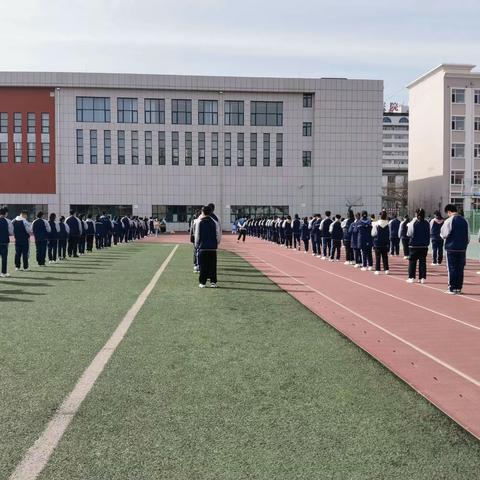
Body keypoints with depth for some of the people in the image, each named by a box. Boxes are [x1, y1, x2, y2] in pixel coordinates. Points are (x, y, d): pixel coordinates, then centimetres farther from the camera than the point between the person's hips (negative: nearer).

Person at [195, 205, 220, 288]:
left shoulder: (199, 222, -4)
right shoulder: (215, 222, -1)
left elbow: (197, 236, -2)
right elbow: (218, 236, 1)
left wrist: (197, 246, 9)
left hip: (202, 247, -1)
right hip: (213, 248, 1)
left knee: (203, 266, 4)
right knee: (212, 266, 6)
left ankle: (202, 282, 4)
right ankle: (213, 282, 6)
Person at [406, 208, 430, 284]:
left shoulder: (413, 223, -11)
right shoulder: (427, 223, 0)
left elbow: (409, 234, -5)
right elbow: (428, 234, 8)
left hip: (414, 245, -3)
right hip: (424, 246, 3)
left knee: (412, 261, 4)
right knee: (423, 261, 8)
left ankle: (411, 277, 2)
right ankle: (423, 278, 6)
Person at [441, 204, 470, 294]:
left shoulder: (449, 221, -9)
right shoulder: (464, 221, 7)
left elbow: (444, 235, -9)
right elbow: (468, 236, 11)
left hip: (451, 248, -4)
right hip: (462, 248, 4)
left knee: (452, 268, 1)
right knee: (460, 269, 9)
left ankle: (452, 288, 1)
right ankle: (459, 288, 12)